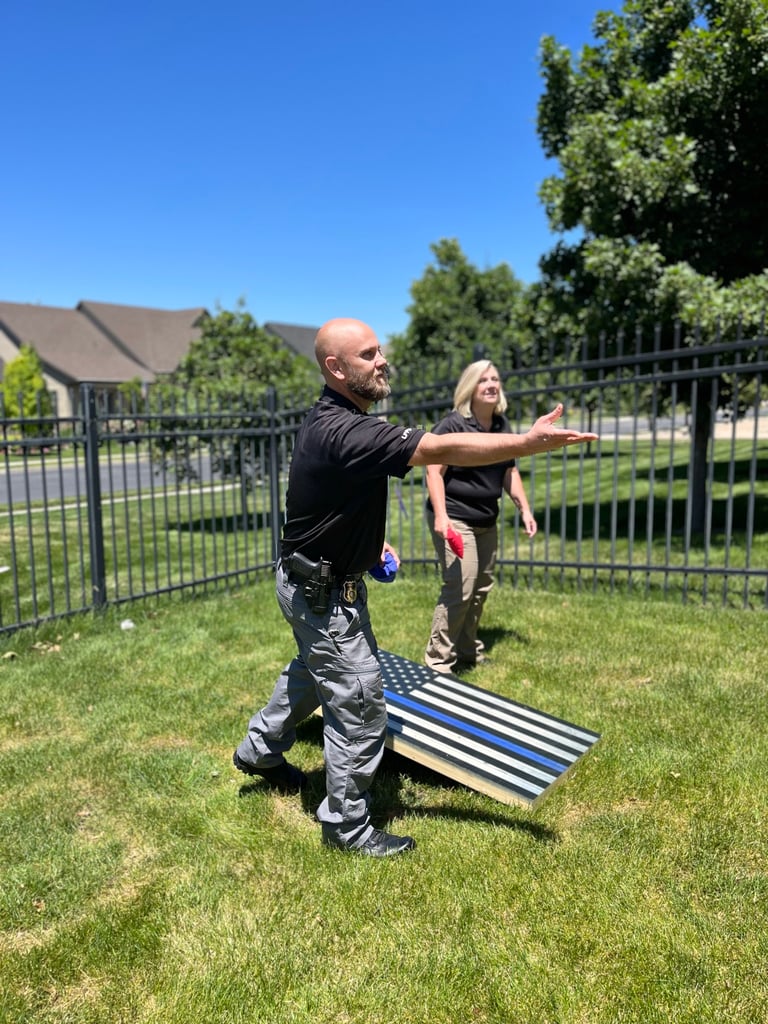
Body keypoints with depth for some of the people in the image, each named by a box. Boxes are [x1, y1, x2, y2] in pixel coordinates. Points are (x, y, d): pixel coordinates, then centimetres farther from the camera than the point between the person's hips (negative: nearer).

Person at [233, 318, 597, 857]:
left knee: (311, 671, 29)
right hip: (322, 592, -10)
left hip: (318, 581, 10)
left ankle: (260, 749, 49)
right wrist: (529, 442, -39)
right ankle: (347, 824, 16)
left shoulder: (332, 420, 4)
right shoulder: (344, 432, -30)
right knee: (359, 702, 0)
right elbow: (439, 450, -38)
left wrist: (372, 541, 10)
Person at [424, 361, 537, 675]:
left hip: (486, 520, 8)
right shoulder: (452, 424, -13)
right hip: (455, 518, -8)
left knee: (481, 588, 14)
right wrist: (440, 516, -26)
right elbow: (434, 472, -16)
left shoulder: (502, 425, 8)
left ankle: (468, 651, 30)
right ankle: (437, 660, -1)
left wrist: (525, 509, 12)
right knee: (459, 588, -13)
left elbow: (509, 471, 17)